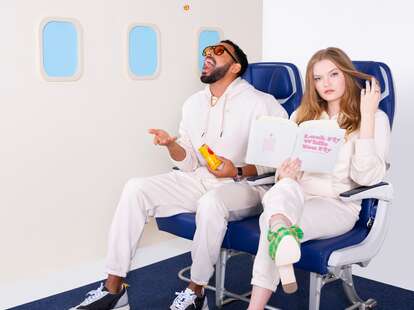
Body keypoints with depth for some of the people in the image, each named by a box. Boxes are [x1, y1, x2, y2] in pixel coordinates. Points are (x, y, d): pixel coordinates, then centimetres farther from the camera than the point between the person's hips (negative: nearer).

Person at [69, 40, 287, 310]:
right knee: (136, 189, -14)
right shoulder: (194, 103, 11)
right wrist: (171, 144, -11)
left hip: (246, 186, -5)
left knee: (210, 203, -39)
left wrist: (238, 172, -21)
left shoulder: (260, 103, -6)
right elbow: (189, 164, 9)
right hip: (199, 180, 6)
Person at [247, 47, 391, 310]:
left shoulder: (375, 118, 3)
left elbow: (366, 177, -12)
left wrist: (367, 116, -14)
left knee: (271, 221, -33)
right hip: (294, 197, 3)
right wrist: (284, 175, -10)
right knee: (286, 188, -37)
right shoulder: (301, 116, 17)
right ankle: (283, 233, -61)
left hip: (337, 206, -2)